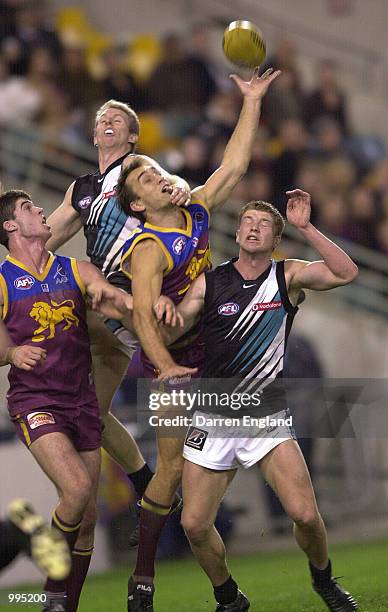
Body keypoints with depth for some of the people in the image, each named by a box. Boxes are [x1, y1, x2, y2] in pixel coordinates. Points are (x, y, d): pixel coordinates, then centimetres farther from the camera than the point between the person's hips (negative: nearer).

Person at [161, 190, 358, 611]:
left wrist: (305, 227, -21)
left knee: (305, 515, -15)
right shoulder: (210, 283, 0)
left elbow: (346, 273, -16)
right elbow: (165, 335, 3)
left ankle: (323, 578, 17)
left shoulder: (288, 277, -1)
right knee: (195, 525, -5)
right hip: (213, 419, 1)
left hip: (269, 418, -1)